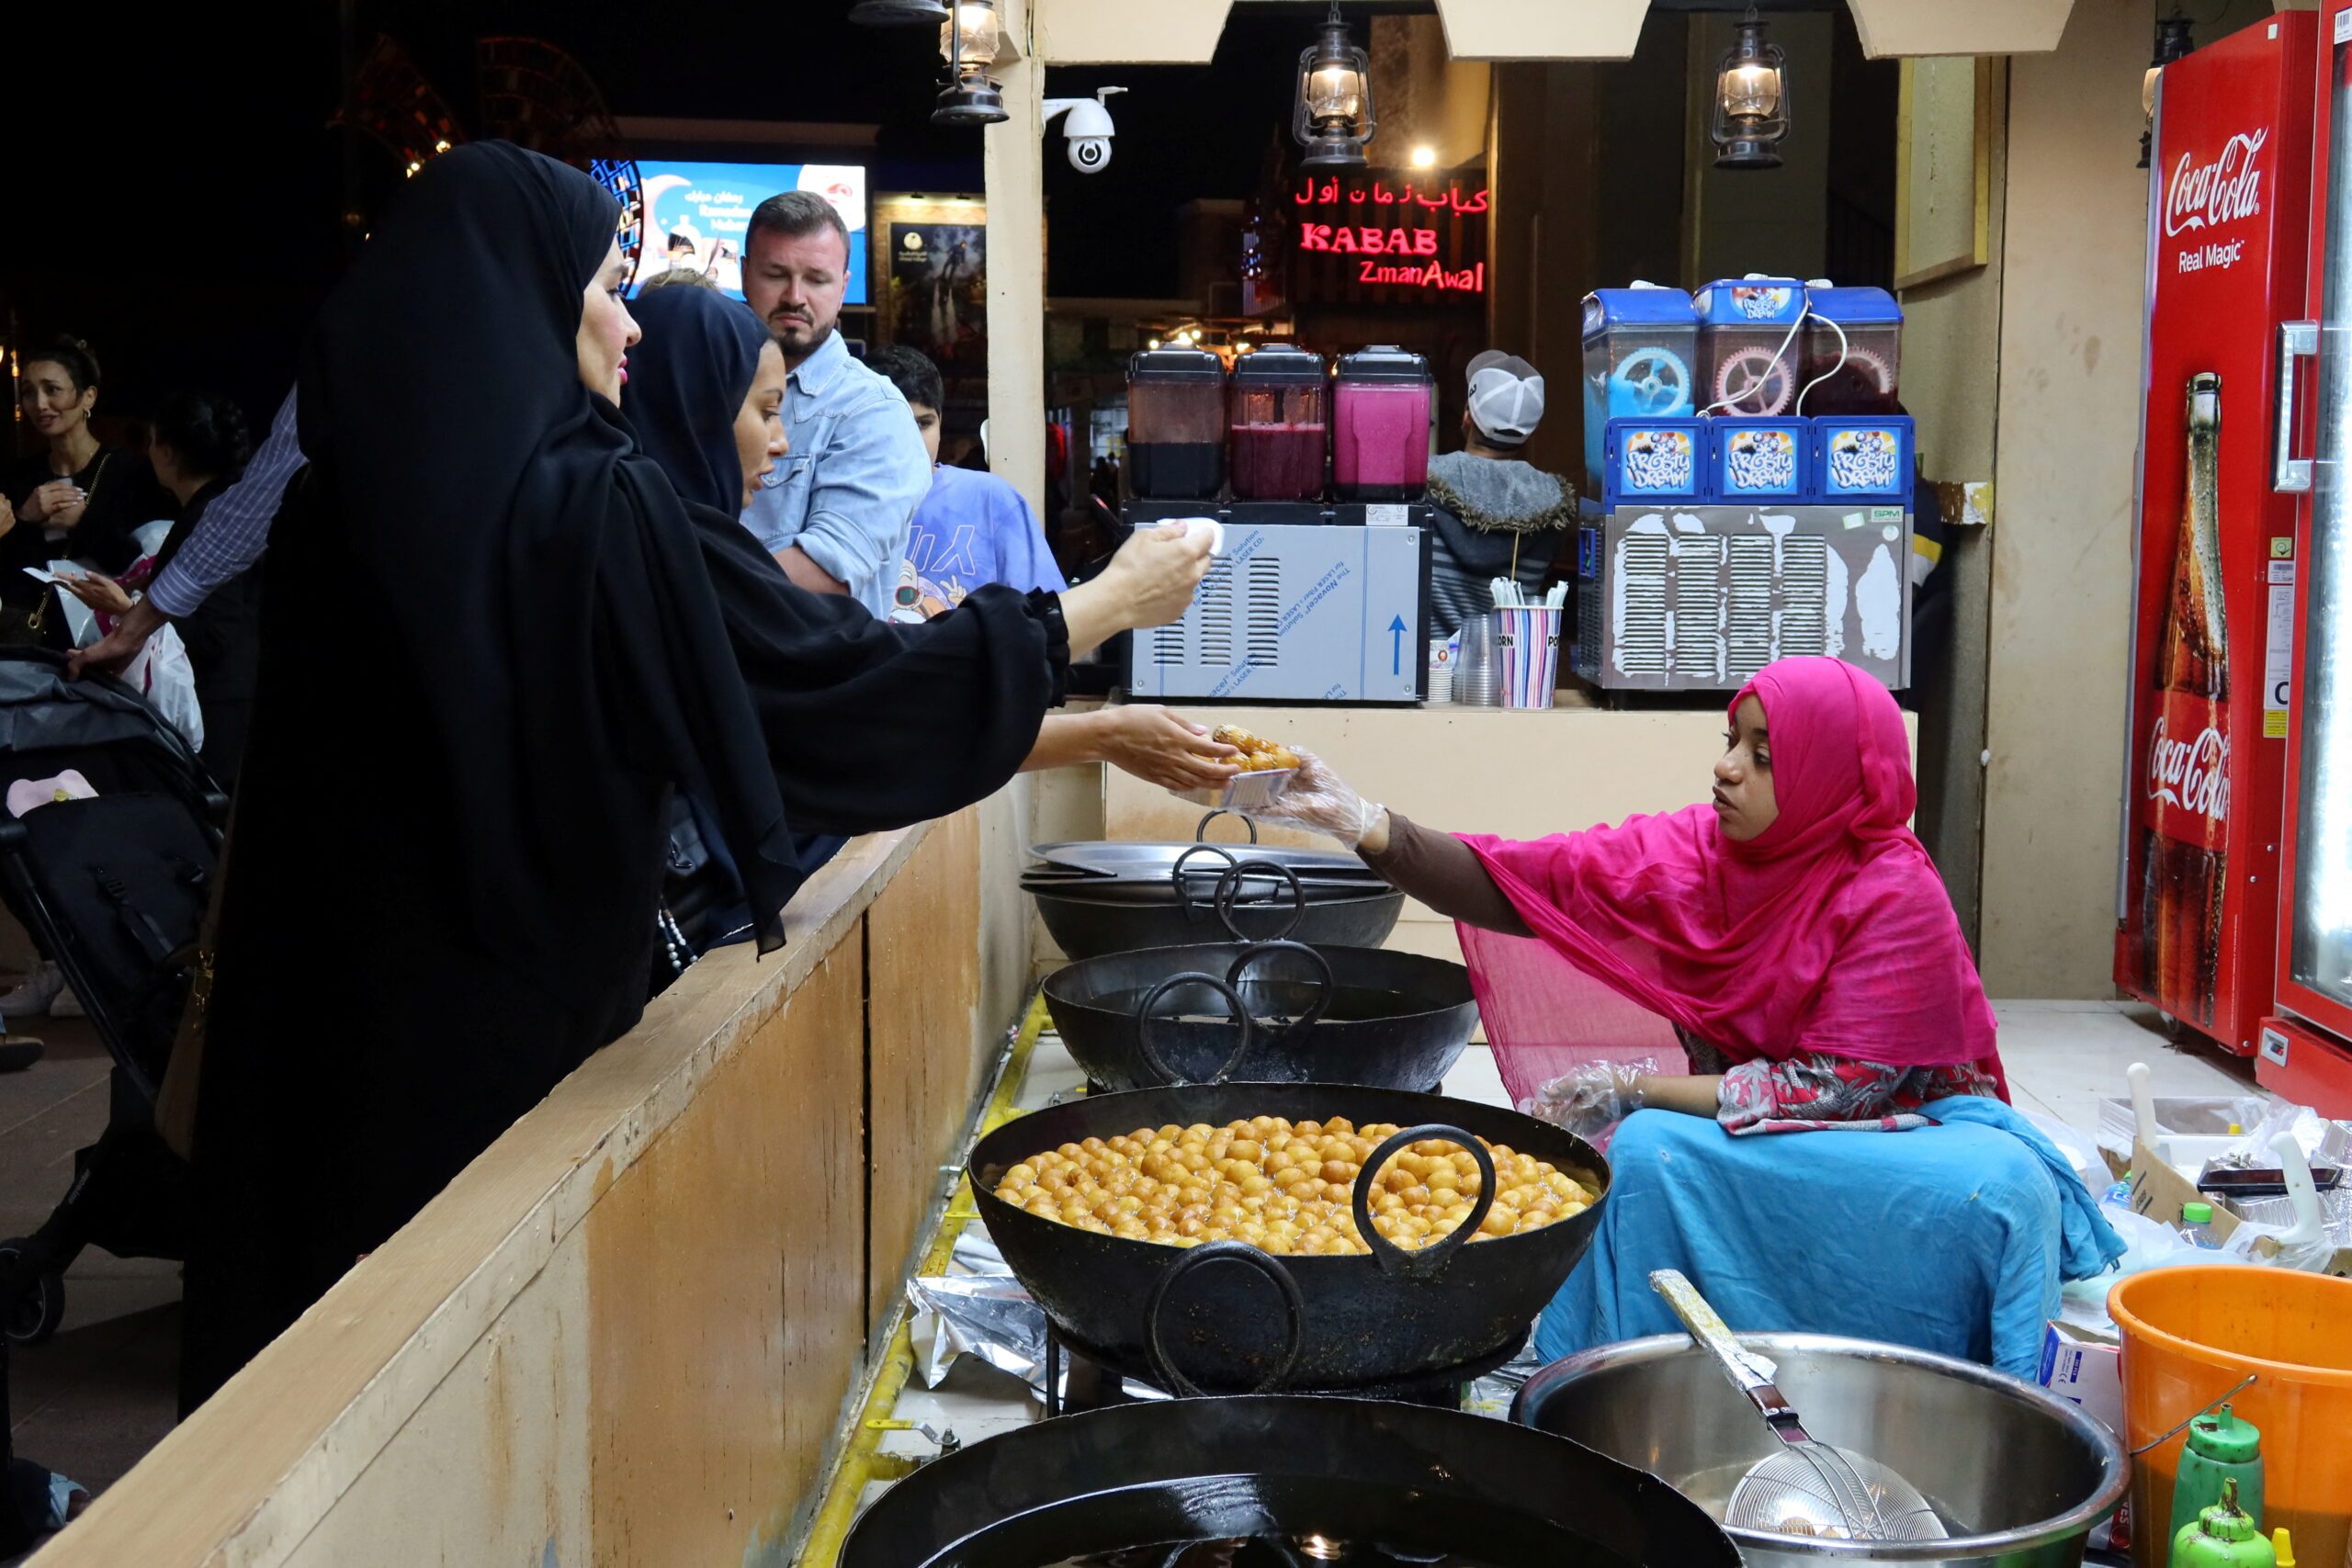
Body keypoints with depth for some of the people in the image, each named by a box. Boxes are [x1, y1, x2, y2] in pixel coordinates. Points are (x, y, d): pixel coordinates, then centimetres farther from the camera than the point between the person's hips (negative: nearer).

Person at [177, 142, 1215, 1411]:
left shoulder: (346, 493, 1)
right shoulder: (591, 507, -19)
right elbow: (822, 691, -17)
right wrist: (1097, 607, -8)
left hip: (328, 1021, 7)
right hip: (520, 1022, -6)